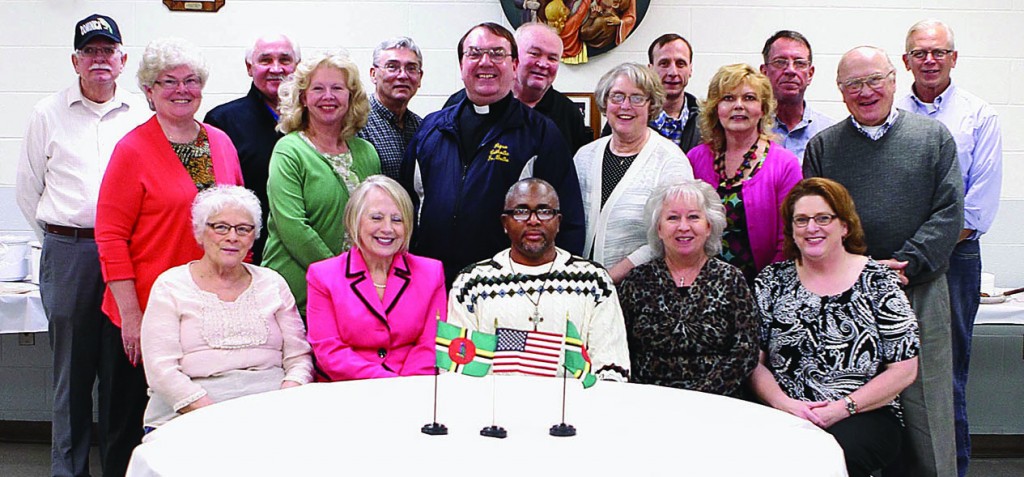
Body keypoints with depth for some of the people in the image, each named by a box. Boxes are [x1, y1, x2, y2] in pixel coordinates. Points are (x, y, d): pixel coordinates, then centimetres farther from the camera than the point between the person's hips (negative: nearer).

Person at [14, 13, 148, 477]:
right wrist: (59, 238, 12)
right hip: (68, 253, -1)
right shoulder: (49, 113, 7)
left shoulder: (141, 115, 8)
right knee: (71, 366, 5)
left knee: (121, 365, 6)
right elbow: (27, 189, 13)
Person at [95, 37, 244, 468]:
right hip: (148, 313, -5)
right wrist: (130, 314, -13)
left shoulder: (221, 142, 9)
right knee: (138, 421, 4)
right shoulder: (133, 149, -7)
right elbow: (111, 236, -9)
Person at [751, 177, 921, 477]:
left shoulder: (877, 282, 4)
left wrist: (842, 408, -10)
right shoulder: (773, 281, 10)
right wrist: (784, 404, -12)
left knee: (839, 450, -35)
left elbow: (904, 370, 0)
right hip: (786, 416, 1)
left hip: (864, 415, -1)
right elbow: (753, 362, 7)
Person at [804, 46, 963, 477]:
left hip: (918, 294, 0)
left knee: (923, 405, 1)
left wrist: (905, 264, -11)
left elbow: (949, 213, 2)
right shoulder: (822, 146, 10)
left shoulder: (934, 137, 9)